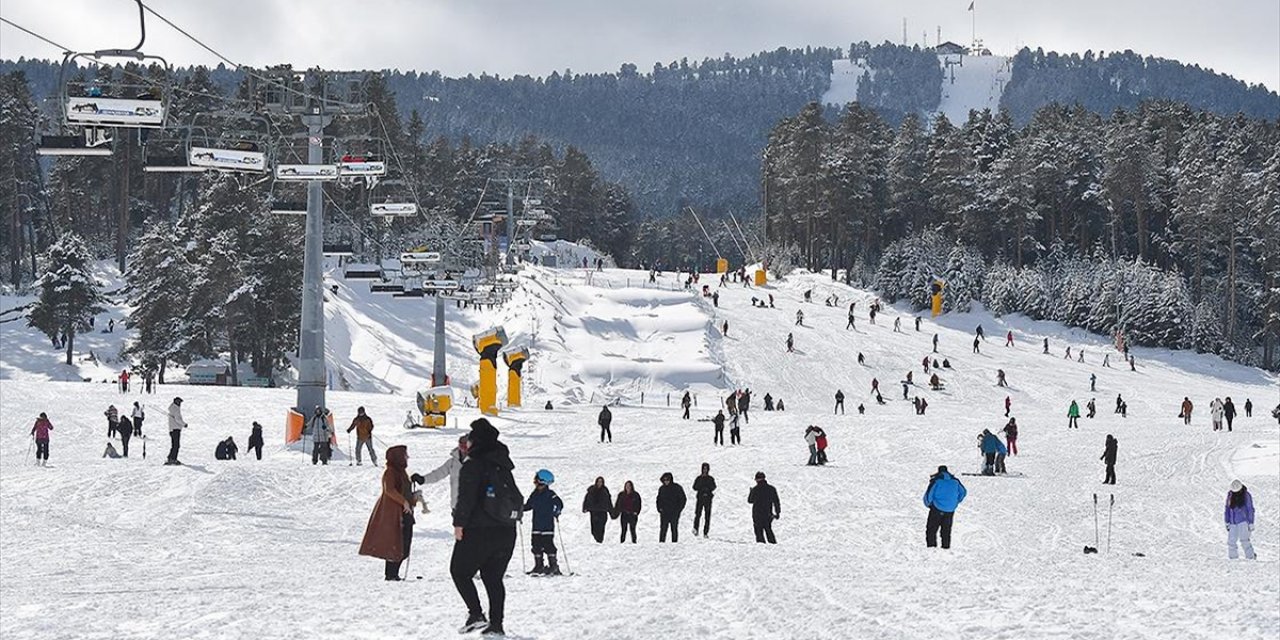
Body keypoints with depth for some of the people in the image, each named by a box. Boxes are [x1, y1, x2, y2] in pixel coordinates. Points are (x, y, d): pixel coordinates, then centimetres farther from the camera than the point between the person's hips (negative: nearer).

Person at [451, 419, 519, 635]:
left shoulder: (473, 466, -9)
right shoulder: (503, 467, 13)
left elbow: (466, 497, -16)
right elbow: (516, 497, 15)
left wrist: (459, 523, -11)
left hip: (478, 530, -7)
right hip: (506, 531, 7)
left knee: (460, 571, 6)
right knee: (494, 578, 13)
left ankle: (476, 615, -8)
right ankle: (496, 623, 6)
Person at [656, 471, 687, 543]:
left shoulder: (677, 488, -2)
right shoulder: (662, 489, 9)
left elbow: (683, 499, 0)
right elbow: (659, 500, 20)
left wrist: (678, 509, -7)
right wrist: (659, 508, 4)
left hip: (674, 513, -3)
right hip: (664, 513, 3)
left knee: (674, 529, 1)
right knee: (663, 529, -2)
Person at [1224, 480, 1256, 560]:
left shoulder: (1246, 495, -6)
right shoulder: (1230, 495, 5)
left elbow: (1250, 510, -3)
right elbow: (1227, 509, 12)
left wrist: (1251, 523, -7)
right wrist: (1227, 522, 7)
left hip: (1243, 521, -5)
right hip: (1233, 522, 5)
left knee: (1244, 540, -15)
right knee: (1231, 541, 1)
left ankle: (1251, 556, -9)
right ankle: (1233, 557, 10)